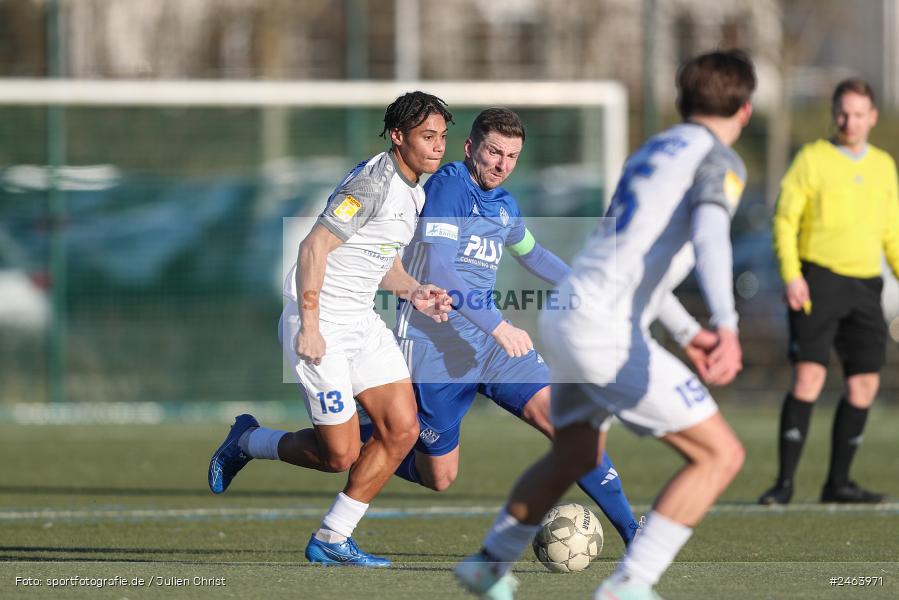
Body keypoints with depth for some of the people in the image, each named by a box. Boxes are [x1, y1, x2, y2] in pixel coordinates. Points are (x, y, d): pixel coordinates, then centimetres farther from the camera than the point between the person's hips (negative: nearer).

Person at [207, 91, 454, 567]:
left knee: (403, 429, -3)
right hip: (320, 325, -9)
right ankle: (247, 442, 20)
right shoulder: (373, 183, -18)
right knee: (339, 455, -8)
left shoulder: (414, 194, 12)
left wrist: (413, 292, 4)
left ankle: (331, 540, 7)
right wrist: (309, 326, -23)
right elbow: (313, 248, -21)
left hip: (362, 322, 9)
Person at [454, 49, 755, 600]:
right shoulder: (719, 161, -5)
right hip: (607, 333, -9)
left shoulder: (651, 152, 21)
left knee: (576, 455, 32)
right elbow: (710, 235, -26)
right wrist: (727, 326, -41)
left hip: (566, 318, 9)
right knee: (720, 454, -7)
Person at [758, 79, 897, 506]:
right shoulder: (812, 159, -1)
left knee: (865, 383, 2)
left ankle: (838, 483, 12)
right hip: (818, 279, -5)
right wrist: (791, 275, -15)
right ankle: (785, 482, -13)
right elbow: (785, 221, -4)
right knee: (809, 376, -15)